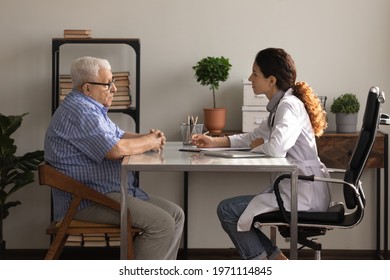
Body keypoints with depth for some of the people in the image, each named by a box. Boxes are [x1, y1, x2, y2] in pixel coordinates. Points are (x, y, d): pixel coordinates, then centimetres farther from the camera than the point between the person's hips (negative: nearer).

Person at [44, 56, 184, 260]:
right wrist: (148, 142, -7)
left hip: (115, 192, 11)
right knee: (162, 223, -22)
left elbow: (119, 136, 27)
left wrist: (148, 137, 5)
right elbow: (117, 149, -25)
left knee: (176, 215, 4)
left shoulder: (91, 109, 19)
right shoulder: (79, 112, -18)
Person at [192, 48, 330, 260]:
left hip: (304, 192, -10)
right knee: (238, 210, 18)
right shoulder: (281, 105, 14)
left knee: (227, 210, -4)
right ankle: (276, 259, 17)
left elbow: (276, 149, -32)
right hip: (293, 187, 10)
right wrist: (214, 142, 15)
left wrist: (260, 146, -9)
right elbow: (253, 137, 25)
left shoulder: (289, 106, -16)